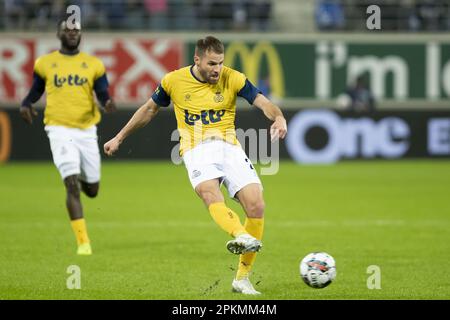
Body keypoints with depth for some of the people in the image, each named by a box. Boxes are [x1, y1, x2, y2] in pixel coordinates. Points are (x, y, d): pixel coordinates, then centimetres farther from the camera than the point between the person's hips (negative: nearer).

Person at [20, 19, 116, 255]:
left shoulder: (93, 64, 7)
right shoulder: (44, 63, 6)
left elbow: (103, 93, 1)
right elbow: (36, 90, 17)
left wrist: (107, 102, -22)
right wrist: (25, 105, -3)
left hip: (87, 130, 2)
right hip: (60, 130, -2)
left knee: (92, 190, 7)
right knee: (72, 185, -16)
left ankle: (81, 179, 46)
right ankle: (83, 241, -12)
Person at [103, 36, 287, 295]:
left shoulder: (233, 79, 1)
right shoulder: (174, 81, 3)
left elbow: (263, 102, -5)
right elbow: (150, 109, 18)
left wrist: (279, 118, -28)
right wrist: (119, 138, 24)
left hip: (229, 147, 2)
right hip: (197, 150, -2)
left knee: (256, 205, -14)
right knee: (209, 191, -35)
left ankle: (242, 279, 0)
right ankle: (241, 236, -64)